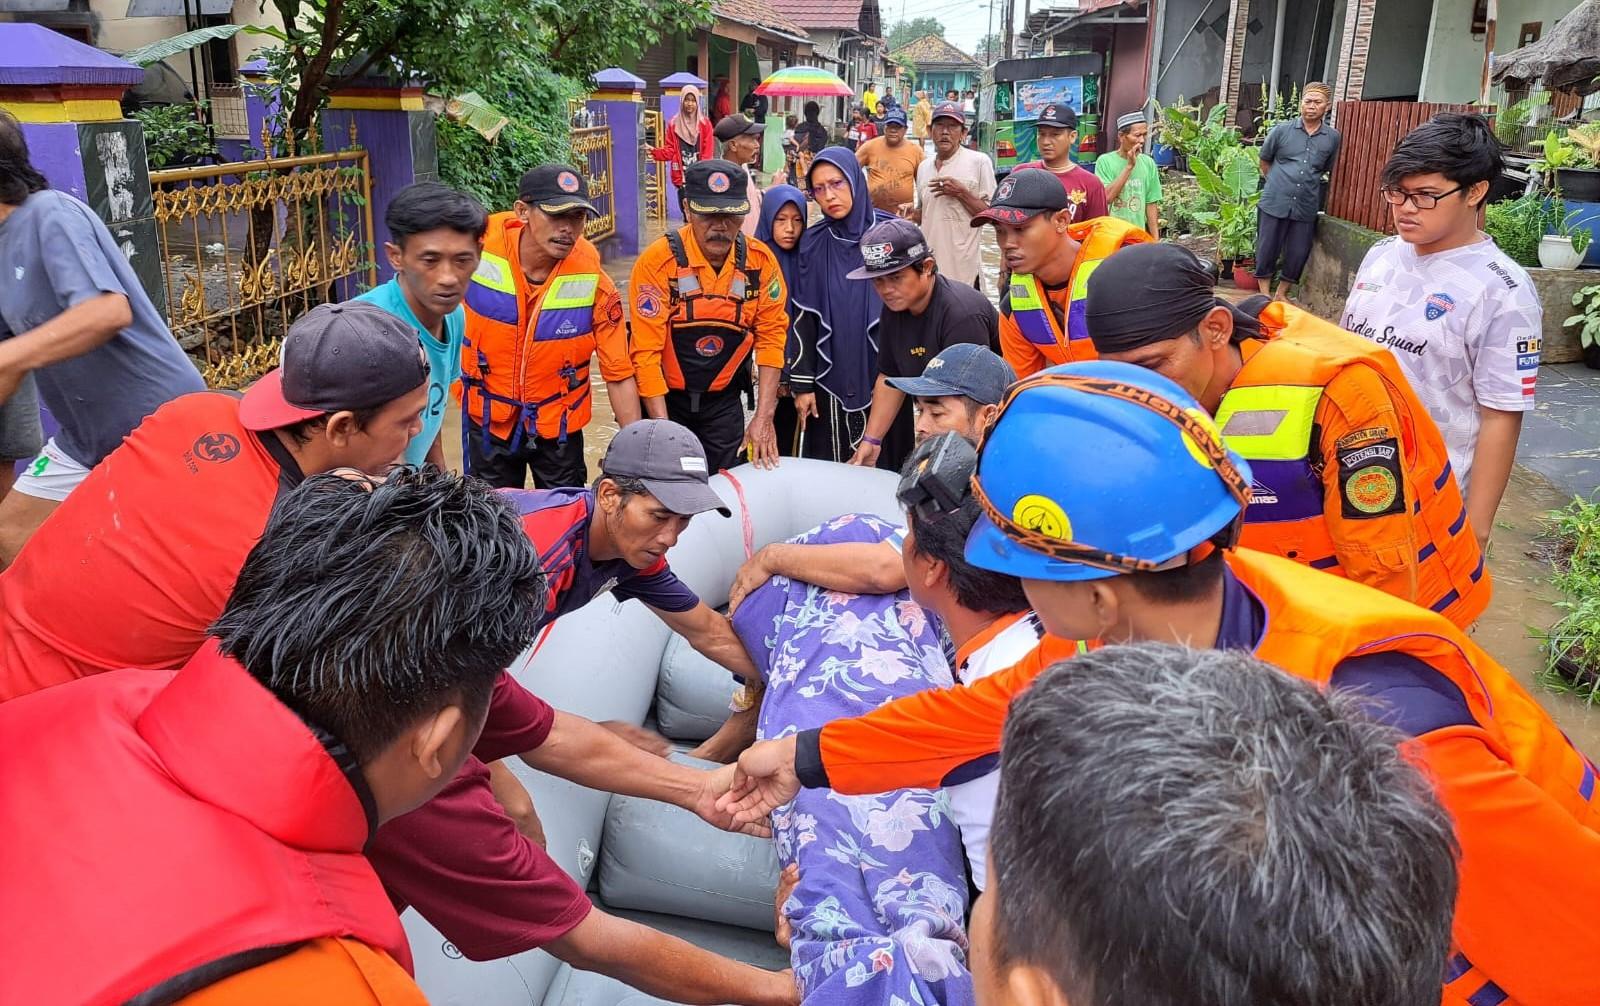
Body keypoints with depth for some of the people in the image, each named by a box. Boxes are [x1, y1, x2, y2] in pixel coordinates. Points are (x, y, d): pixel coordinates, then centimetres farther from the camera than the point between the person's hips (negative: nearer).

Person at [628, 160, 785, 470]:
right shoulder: (658, 260, -18)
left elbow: (771, 337, -4)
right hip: (665, 398, -2)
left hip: (724, 401, 3)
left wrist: (764, 416, -11)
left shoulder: (760, 260, -8)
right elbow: (646, 352, -18)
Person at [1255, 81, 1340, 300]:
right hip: (1274, 203, -2)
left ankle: (1281, 294, 25)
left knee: (1298, 255, 7)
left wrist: (1309, 182, 16)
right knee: (1267, 251, 4)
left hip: (1306, 208, 2)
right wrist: (1277, 182, 12)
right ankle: (1264, 295, 19)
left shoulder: (1333, 137, 3)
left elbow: (1327, 169, 18)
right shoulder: (1282, 130, -1)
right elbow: (1265, 160, 13)